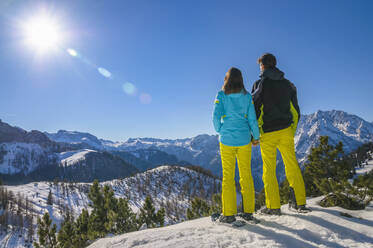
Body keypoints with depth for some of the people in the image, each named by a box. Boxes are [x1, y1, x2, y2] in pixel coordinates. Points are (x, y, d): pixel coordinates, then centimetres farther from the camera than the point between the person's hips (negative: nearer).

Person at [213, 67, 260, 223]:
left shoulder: (221, 95, -2)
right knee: (246, 175, 9)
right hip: (244, 140, 2)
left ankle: (228, 214, 7)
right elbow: (252, 118, 1)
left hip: (227, 140, -1)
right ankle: (248, 212, 14)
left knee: (228, 176, 5)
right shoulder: (247, 96, 2)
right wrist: (256, 137, 13)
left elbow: (216, 116, -9)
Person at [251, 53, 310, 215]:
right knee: (292, 165, 11)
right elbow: (295, 110, 14)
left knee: (269, 169, 4)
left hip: (267, 133, -4)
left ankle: (273, 206, 9)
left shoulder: (260, 84, -4)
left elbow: (254, 109, -8)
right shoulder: (288, 84, 11)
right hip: (286, 131, 4)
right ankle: (299, 202, 14)